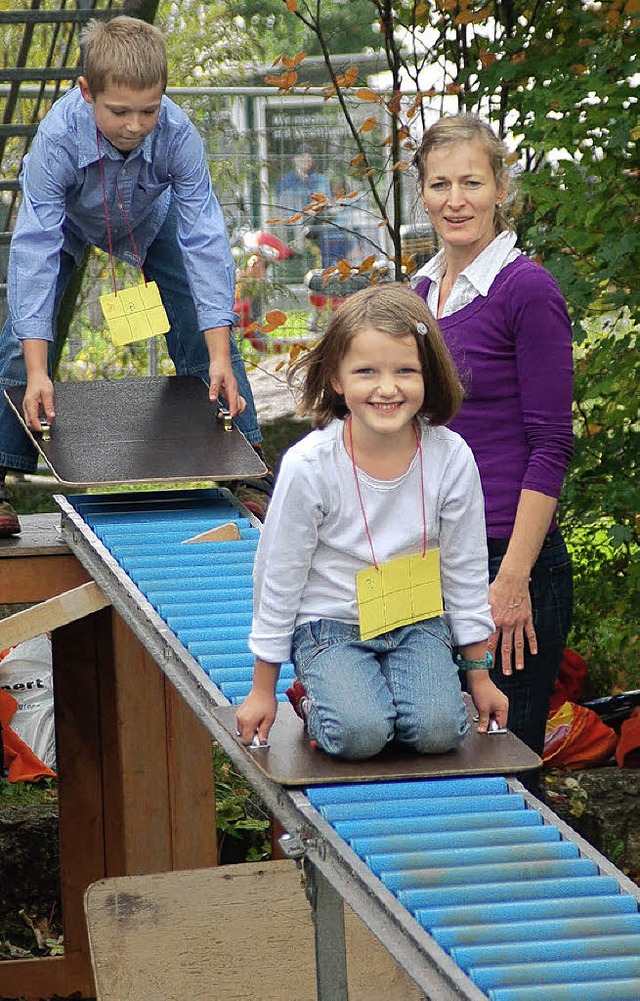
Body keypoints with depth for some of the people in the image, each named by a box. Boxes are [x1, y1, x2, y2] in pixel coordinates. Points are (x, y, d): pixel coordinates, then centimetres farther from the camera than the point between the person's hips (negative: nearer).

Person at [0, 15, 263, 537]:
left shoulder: (178, 135, -38)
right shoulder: (57, 138, -41)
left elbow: (205, 241, -34)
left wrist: (220, 358, -39)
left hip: (150, 220, 1)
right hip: (68, 222, -1)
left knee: (204, 332, -8)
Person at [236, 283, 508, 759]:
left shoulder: (450, 457, -11)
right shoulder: (308, 465, -17)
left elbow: (466, 571, 2)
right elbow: (279, 576, -6)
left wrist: (479, 674, 9)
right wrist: (263, 689, 0)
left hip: (418, 622, 2)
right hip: (330, 626, -2)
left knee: (437, 730, -23)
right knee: (360, 734, -26)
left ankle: (386, 689, 9)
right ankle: (318, 698, 7)